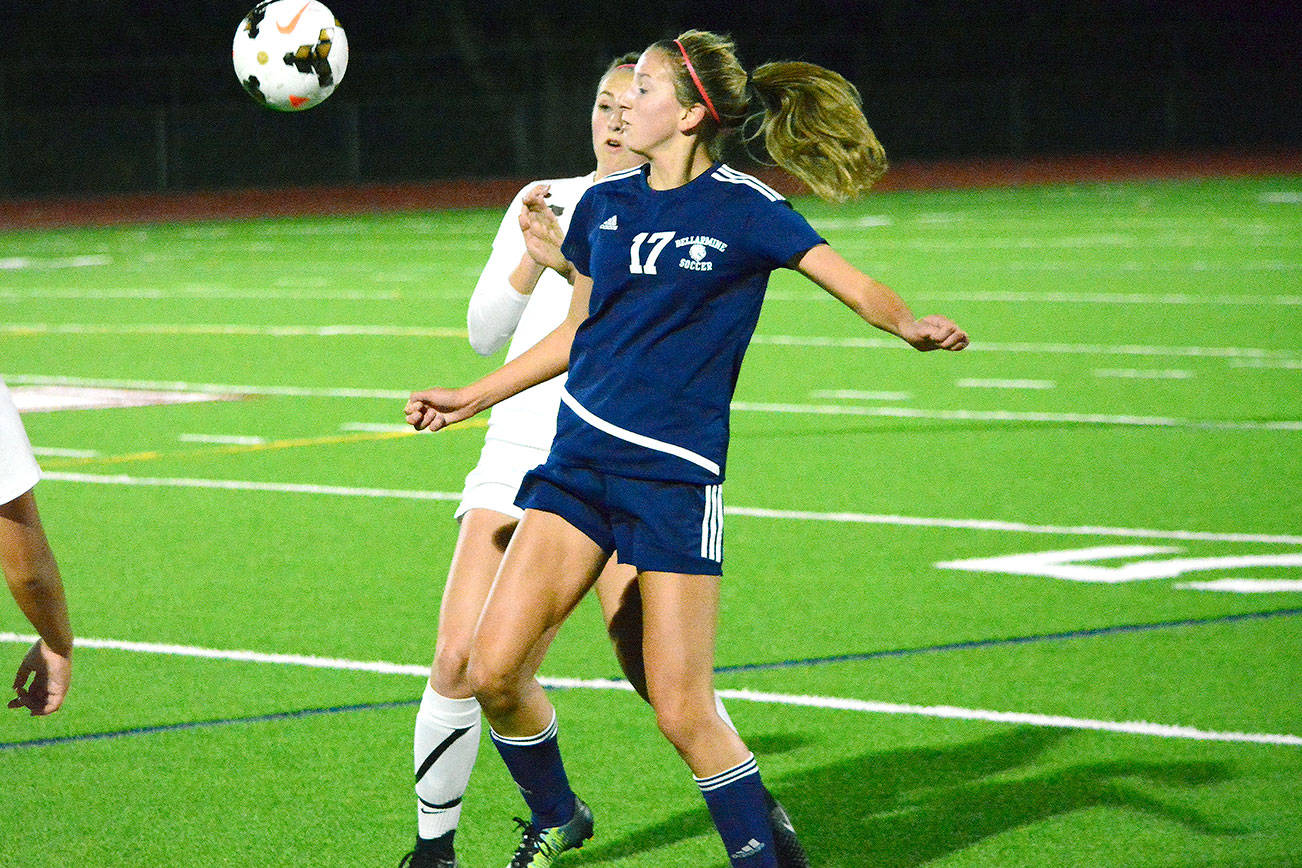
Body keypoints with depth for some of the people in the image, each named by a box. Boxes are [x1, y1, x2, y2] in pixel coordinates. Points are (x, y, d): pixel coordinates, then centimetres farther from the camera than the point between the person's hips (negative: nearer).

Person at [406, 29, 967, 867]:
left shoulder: (742, 209, -6)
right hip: (579, 458, 5)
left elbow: (855, 284, -12)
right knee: (495, 667, -5)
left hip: (676, 475, -5)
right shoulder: (604, 203, 10)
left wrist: (912, 325, -33)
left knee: (684, 711, -8)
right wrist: (472, 397, 25)